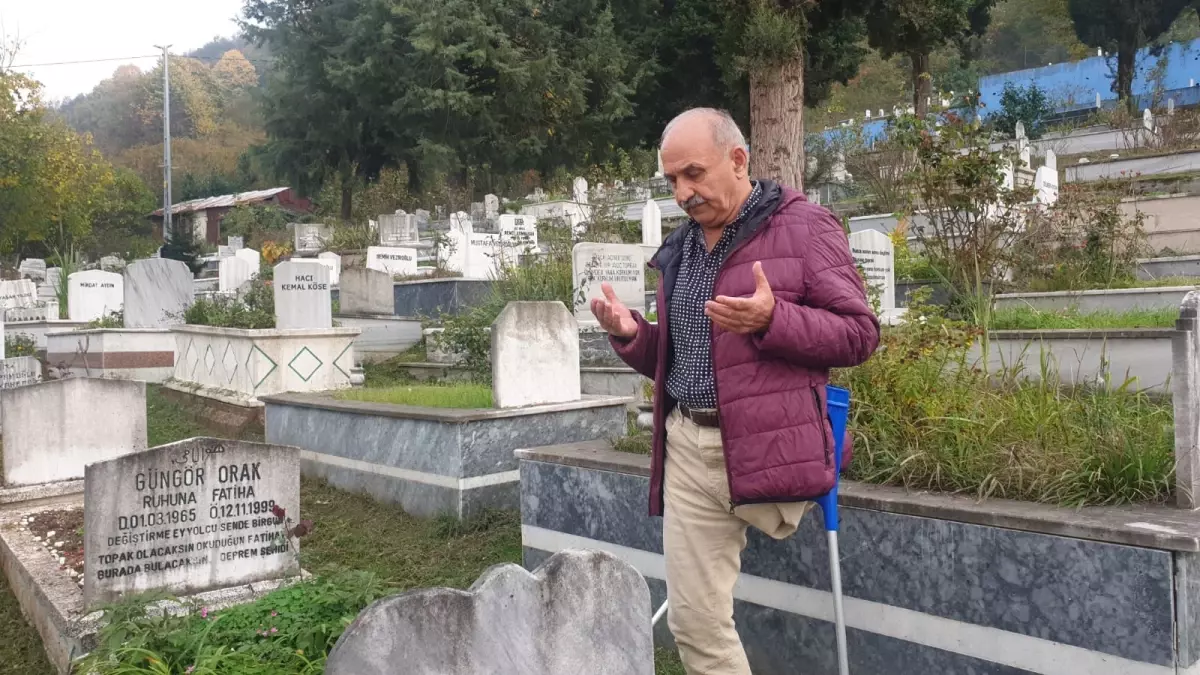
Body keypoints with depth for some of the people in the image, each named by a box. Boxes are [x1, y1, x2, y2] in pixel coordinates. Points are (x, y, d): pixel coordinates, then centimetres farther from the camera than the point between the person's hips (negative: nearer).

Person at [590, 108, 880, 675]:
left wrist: (771, 320, -23)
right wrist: (631, 336, 2)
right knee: (694, 621, 6)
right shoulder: (678, 250, 17)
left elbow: (859, 333, -7)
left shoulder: (804, 227, -3)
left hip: (767, 449, -6)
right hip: (688, 448, 6)